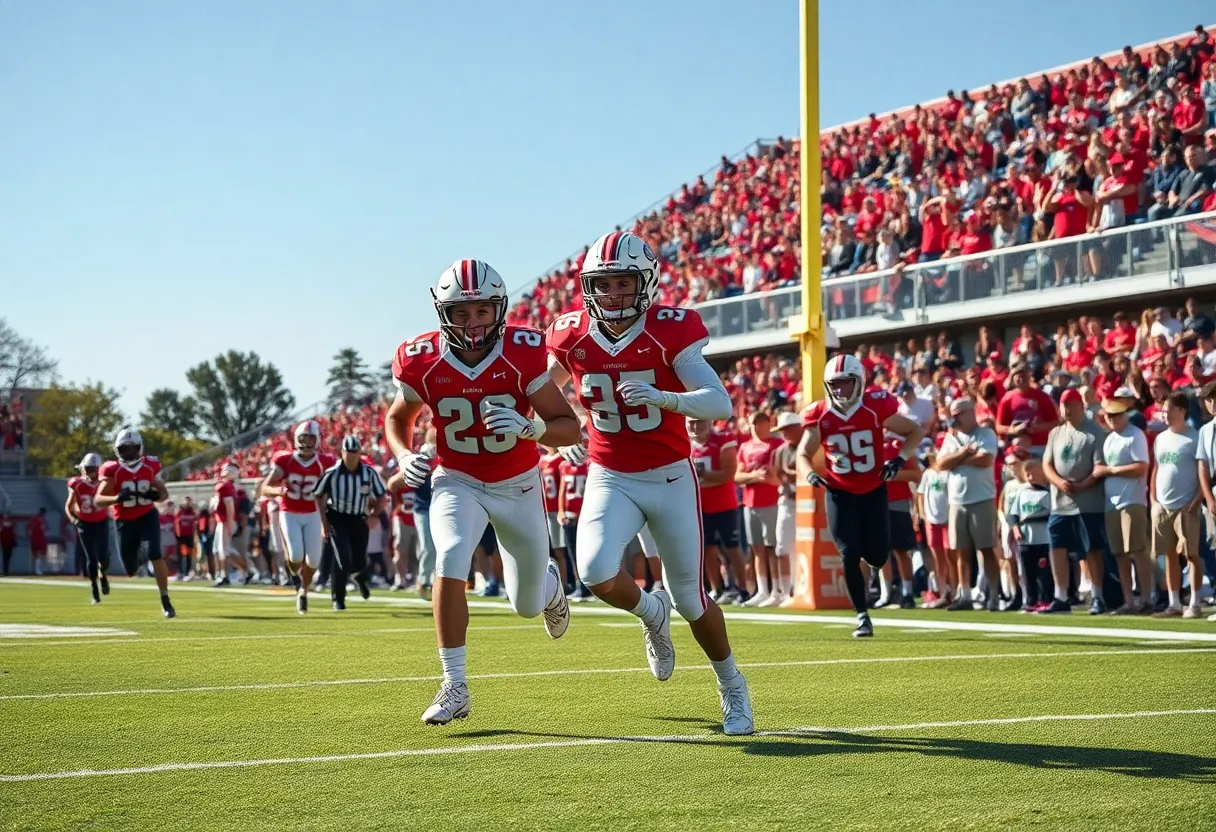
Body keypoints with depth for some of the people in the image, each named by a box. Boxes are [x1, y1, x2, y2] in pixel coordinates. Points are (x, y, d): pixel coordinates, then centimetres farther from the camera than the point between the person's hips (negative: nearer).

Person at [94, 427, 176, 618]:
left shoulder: (150, 466, -3)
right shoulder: (112, 470, -10)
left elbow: (163, 491, 8)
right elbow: (98, 500, -16)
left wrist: (156, 495, -16)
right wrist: (117, 498, -35)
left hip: (147, 517, 0)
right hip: (125, 522, 0)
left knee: (154, 555, -23)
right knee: (131, 570, 9)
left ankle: (165, 601, -16)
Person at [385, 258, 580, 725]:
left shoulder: (521, 353, -21)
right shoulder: (423, 362, -16)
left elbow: (569, 428, -18)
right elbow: (397, 418, 5)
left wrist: (529, 427, -38)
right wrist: (404, 457, -15)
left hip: (518, 485, 0)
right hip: (458, 482, 0)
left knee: (528, 605, 12)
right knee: (450, 562, -30)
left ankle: (549, 584, 52)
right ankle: (454, 686, -21)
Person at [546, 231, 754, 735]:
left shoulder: (670, 332, -15)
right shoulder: (573, 337, -5)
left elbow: (720, 403, -26)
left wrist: (664, 398, -41)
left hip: (670, 477, -2)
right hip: (610, 479, 2)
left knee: (690, 600, 4)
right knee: (596, 573, -24)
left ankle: (732, 689, 31)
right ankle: (651, 612, 12)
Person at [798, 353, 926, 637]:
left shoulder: (876, 407, -14)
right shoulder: (819, 415, -10)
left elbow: (916, 432, -3)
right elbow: (804, 453, 4)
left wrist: (900, 460, -17)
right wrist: (810, 474, -18)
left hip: (873, 491, 0)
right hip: (840, 493, 0)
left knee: (877, 556, 0)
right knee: (850, 555, -8)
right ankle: (862, 616, 3)